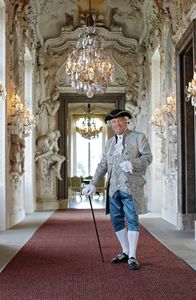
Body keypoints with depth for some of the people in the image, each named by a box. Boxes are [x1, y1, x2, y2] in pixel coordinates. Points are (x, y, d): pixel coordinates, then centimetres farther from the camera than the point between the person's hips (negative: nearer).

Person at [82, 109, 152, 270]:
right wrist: (93, 184, 6)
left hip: (131, 186, -5)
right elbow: (102, 165, 15)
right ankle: (125, 252, 21)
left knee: (132, 220, -7)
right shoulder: (109, 143, 18)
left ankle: (132, 257, 1)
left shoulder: (138, 137, 4)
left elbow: (148, 156, -6)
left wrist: (132, 163, -23)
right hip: (114, 187, 6)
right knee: (117, 220, 8)